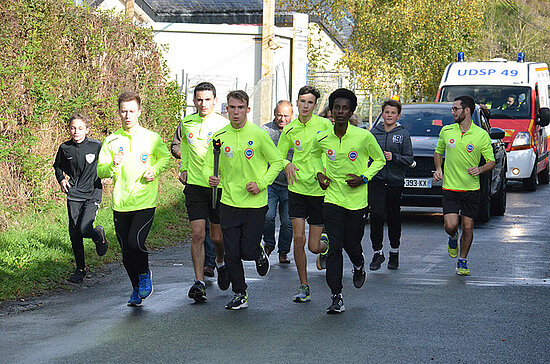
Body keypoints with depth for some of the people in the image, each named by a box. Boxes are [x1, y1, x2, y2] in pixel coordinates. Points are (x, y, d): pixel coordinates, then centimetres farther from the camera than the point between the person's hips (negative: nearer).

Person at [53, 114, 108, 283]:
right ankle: (80, 269, 16)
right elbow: (58, 166, 20)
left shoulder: (96, 146, -6)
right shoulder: (65, 148, 2)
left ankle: (99, 235, 20)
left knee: (84, 229, -17)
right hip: (73, 194, 3)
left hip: (92, 193, -3)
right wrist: (61, 180, 2)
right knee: (74, 233, 1)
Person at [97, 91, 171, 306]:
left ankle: (145, 274, 10)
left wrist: (154, 170, -3)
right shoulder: (111, 141, 4)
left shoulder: (152, 138, 0)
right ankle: (137, 289, 28)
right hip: (120, 204, 3)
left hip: (145, 202, -3)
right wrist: (113, 166, -16)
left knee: (135, 242, -20)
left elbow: (165, 157, 15)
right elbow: (99, 171, 4)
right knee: (126, 252, 5)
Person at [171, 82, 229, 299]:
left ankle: (220, 262, 39)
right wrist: (184, 167, 16)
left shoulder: (224, 125, -6)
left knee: (217, 237, 7)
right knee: (197, 235, -7)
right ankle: (199, 282, -5)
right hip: (195, 185, 2)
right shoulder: (186, 123, 6)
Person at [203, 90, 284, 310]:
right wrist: (210, 177, -16)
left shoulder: (259, 135, -6)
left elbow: (277, 162, 1)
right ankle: (240, 295, 19)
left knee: (248, 251, -3)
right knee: (231, 254, 2)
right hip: (229, 203, 2)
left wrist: (261, 183, -10)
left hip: (255, 203, -2)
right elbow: (208, 165, 7)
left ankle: (259, 253, 33)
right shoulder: (219, 137, 1)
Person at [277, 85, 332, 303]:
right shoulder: (289, 130, 4)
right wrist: (287, 165, -10)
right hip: (297, 188, 2)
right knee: (298, 238, -7)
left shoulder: (324, 125, -3)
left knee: (313, 246, -1)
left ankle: (325, 246, 37)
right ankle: (304, 287, 7)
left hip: (320, 190, -2)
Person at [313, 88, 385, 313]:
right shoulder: (322, 139, -2)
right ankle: (336, 297, -6)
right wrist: (319, 173, 4)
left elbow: (379, 160, 5)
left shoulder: (364, 137, -10)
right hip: (332, 199, 1)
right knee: (334, 248, -8)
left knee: (351, 244, 7)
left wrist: (364, 178, -9)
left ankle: (359, 266, 45)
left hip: (357, 200, -1)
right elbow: (315, 155, 22)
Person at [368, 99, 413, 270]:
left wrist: (393, 157, -17)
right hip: (376, 180, 1)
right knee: (376, 215, -10)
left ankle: (394, 251, 22)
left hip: (395, 181, -1)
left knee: (394, 218, 7)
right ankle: (377, 251, -3)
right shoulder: (373, 132, 7)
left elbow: (409, 159, -1)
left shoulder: (403, 134, 2)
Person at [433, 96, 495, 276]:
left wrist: (480, 169, -20)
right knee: (451, 225, -13)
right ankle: (453, 238, 23)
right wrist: (438, 169, 2)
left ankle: (462, 261, 21)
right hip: (450, 187, 1)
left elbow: (491, 161, 1)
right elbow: (438, 151, 19)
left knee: (468, 228, 2)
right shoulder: (446, 131, 3)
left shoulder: (482, 135, -4)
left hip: (471, 189, -1)